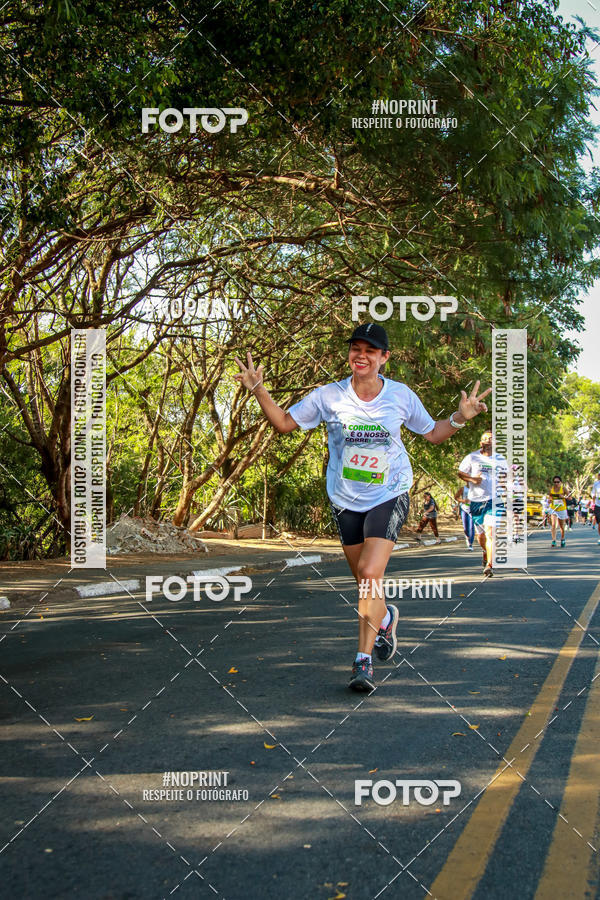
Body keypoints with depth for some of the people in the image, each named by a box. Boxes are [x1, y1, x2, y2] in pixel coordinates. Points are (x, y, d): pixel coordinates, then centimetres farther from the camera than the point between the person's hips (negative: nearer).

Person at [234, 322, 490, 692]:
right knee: (366, 581, 13)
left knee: (371, 575, -19)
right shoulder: (329, 396, -6)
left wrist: (460, 418, -9)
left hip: (389, 497, -2)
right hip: (346, 500, 2)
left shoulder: (401, 395, -5)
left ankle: (364, 660, -7)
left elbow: (433, 433, 9)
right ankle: (385, 617, 48)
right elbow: (284, 423, 2)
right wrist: (258, 390, -12)